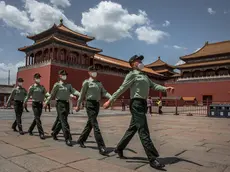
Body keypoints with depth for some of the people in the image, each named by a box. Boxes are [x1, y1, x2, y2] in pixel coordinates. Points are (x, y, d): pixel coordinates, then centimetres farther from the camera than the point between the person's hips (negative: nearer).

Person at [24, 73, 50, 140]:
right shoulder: (32, 87, -1)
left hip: (40, 104, 5)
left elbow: (46, 93, -1)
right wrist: (24, 103, 13)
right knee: (37, 119, -10)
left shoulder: (42, 87, 10)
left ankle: (30, 130, 34)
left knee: (36, 118, 13)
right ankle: (41, 133, -10)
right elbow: (28, 96, 6)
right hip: (35, 104, -5)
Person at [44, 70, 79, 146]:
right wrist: (46, 102, 7)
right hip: (60, 104, -6)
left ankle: (54, 133, 38)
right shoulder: (57, 85, -2)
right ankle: (68, 139, -5)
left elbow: (74, 91, -3)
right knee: (64, 121, -8)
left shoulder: (69, 85, 12)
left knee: (61, 121, 17)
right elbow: (52, 94, 3)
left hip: (67, 104, 6)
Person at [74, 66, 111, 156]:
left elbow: (104, 92, 4)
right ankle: (101, 147, -11)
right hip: (90, 104, -7)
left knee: (90, 124, 16)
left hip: (97, 104, 7)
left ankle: (81, 140, 35)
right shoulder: (87, 82, -1)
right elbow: (82, 94, 3)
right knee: (95, 125, -11)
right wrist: (78, 105, 6)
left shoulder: (99, 83, 15)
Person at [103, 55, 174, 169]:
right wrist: (110, 100, -11)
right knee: (143, 131, -8)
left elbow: (154, 86, 13)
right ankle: (152, 159, -4)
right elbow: (122, 89, -7)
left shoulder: (145, 76, 23)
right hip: (136, 104, -9)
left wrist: (166, 88, -4)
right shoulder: (132, 74, -3)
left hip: (142, 104, 9)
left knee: (132, 129, 15)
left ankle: (119, 149, 29)